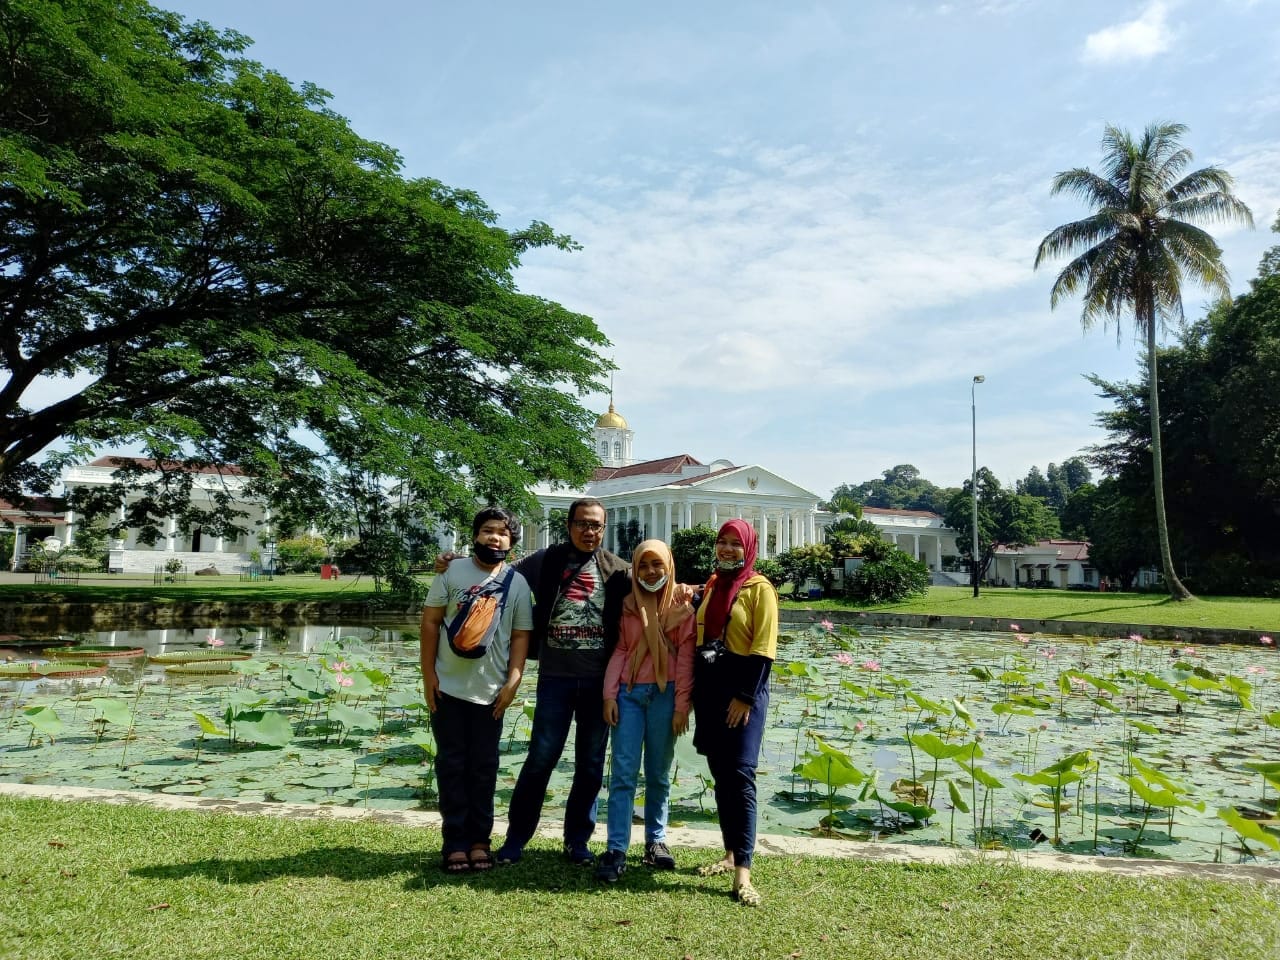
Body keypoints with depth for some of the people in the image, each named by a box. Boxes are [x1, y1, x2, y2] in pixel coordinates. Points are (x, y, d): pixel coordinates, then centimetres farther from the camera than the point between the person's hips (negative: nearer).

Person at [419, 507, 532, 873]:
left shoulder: (517, 583, 1)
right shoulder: (452, 571, -1)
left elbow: (520, 636, 2)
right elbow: (430, 621, 0)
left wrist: (512, 683, -6)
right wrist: (428, 674, -5)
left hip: (490, 691, 1)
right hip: (448, 688, 0)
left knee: (484, 767, 9)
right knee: (452, 765, 6)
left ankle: (479, 840, 20)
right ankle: (455, 841, 15)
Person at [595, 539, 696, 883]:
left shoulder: (682, 603, 0)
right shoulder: (628, 604, 8)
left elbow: (686, 654, -3)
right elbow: (619, 650, 5)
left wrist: (682, 704, -7)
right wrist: (609, 694, -3)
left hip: (665, 693, -1)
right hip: (629, 692, 1)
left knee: (659, 774, 10)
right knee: (623, 772, -2)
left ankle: (656, 840, 23)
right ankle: (616, 849, 0)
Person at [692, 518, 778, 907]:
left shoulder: (759, 588, -7)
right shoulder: (712, 586, 12)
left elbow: (764, 648, -12)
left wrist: (745, 697, -16)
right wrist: (693, 689, 11)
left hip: (744, 688, -6)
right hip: (709, 688, 6)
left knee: (741, 776, -10)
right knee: (720, 776, 11)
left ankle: (742, 873, -9)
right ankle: (730, 854, 23)